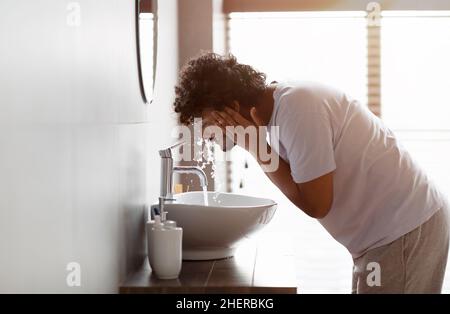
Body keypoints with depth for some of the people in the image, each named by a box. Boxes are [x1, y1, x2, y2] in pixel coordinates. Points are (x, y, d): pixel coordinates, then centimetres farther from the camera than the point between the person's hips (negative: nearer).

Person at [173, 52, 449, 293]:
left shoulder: (298, 109, -23)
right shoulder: (279, 104, 5)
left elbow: (316, 204, -20)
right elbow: (303, 187, 6)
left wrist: (257, 149, -15)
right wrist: (259, 146, -8)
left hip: (406, 229, -9)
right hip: (388, 229, 9)